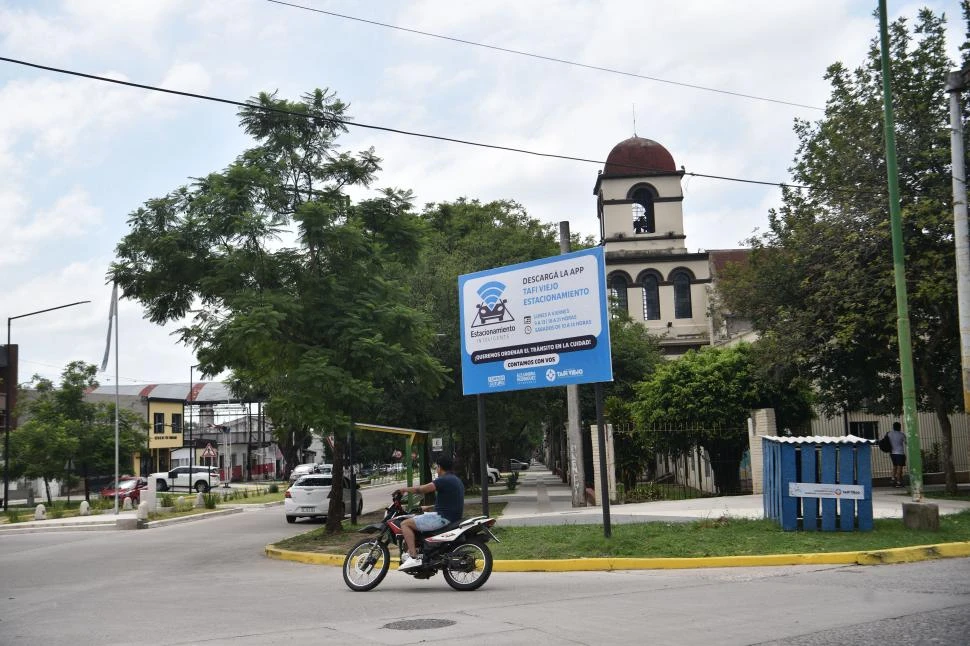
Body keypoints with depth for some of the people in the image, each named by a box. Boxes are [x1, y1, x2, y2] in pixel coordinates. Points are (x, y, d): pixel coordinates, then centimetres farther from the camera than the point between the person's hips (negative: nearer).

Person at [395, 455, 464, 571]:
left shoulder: (444, 480, -13)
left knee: (405, 524, -10)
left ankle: (414, 557, -19)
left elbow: (421, 489, -16)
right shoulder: (456, 480, 18)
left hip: (443, 518, -10)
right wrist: (426, 508, 27)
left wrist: (405, 489, 0)